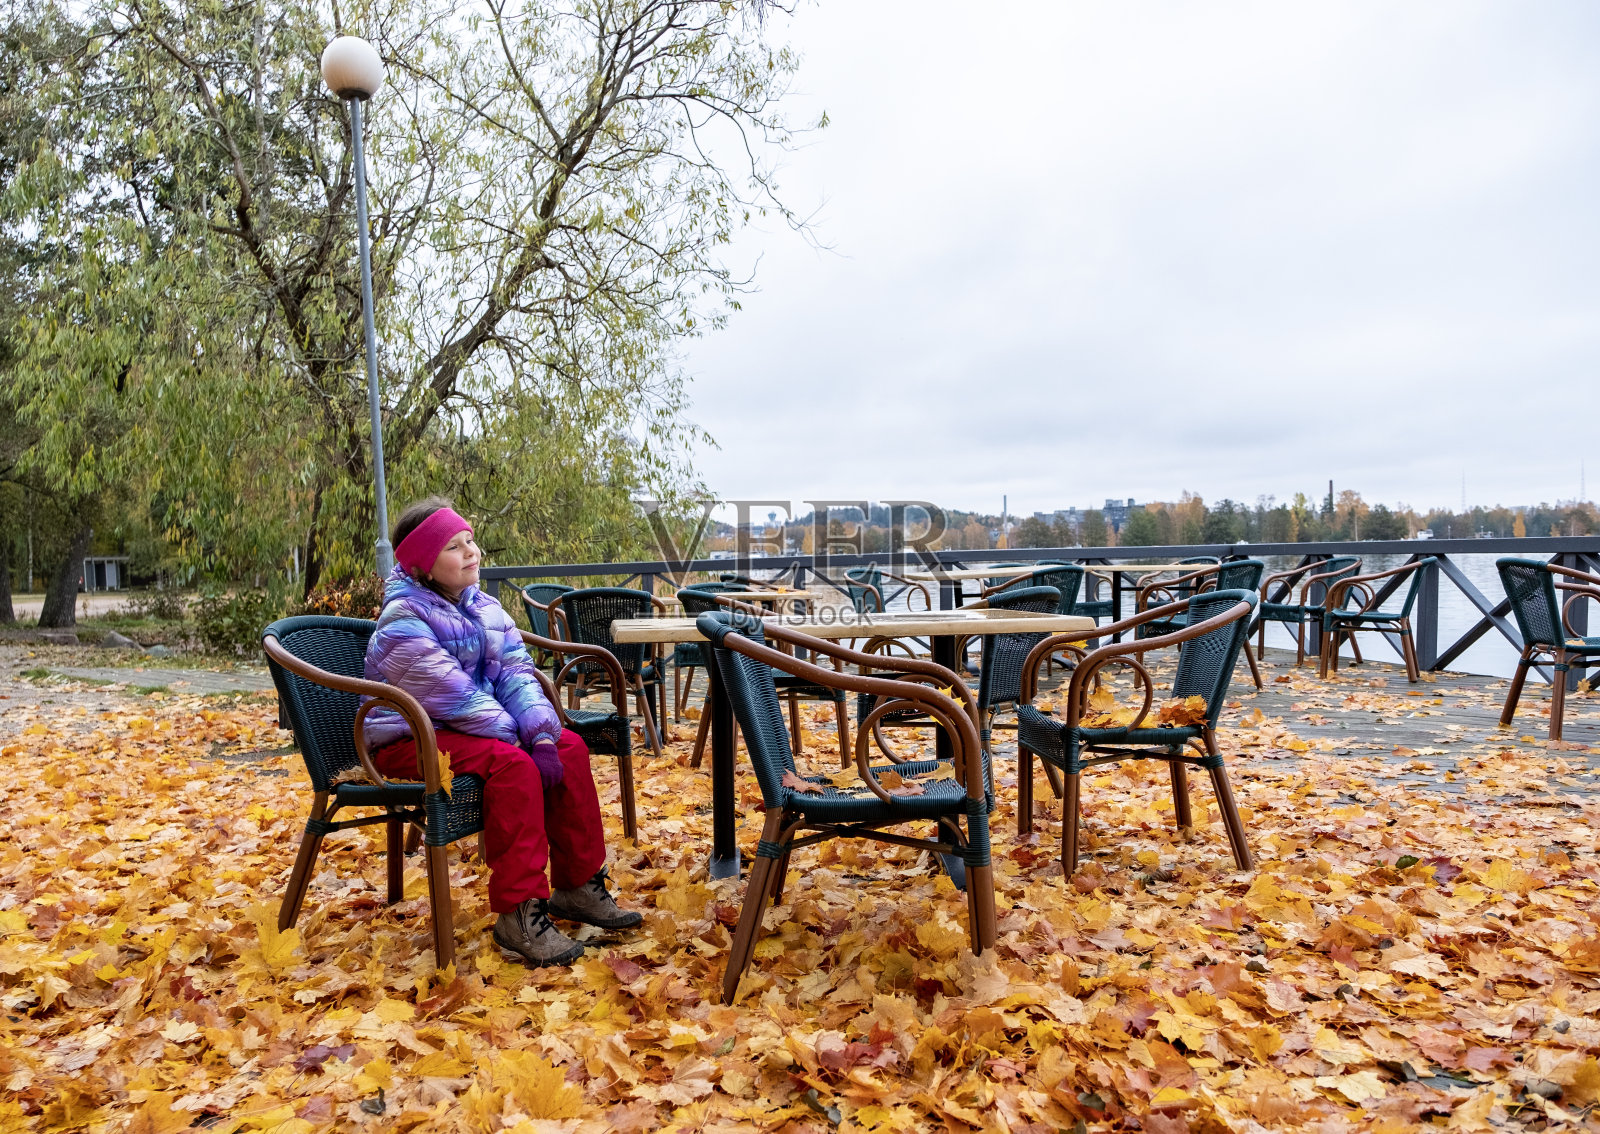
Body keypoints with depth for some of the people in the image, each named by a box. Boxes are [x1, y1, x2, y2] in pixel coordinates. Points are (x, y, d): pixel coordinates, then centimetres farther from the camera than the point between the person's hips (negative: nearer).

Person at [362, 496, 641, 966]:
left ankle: (578, 885, 2)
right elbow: (454, 697, -24)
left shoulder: (482, 607, 6)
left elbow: (516, 675, -3)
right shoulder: (403, 623, -18)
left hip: (470, 728, 8)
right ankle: (519, 913, -24)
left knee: (569, 746, -8)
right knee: (511, 764, -32)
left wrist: (543, 735, -19)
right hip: (409, 741, -8)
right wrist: (524, 738, -22)